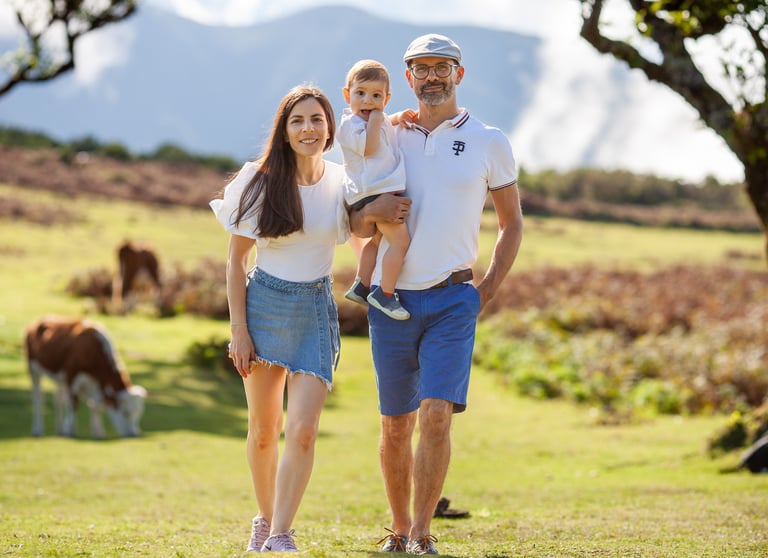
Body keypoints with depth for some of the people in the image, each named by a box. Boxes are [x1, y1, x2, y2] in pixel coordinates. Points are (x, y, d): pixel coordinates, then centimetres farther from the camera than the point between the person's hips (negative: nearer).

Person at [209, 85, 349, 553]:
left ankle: (280, 536, -9)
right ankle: (265, 518, 30)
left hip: (316, 310, 0)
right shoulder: (261, 180, -5)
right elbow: (236, 259, -2)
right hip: (263, 303, 0)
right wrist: (239, 329, -7)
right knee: (263, 430, 9)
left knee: (303, 431, -13)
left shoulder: (342, 182, 0)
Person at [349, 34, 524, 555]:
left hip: (453, 300, -2)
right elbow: (355, 225, 13)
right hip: (392, 299, 2)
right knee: (396, 425, 6)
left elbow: (512, 224, 12)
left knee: (436, 414, -15)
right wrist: (373, 212, -11)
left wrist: (486, 292, 2)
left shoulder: (489, 142, 4)